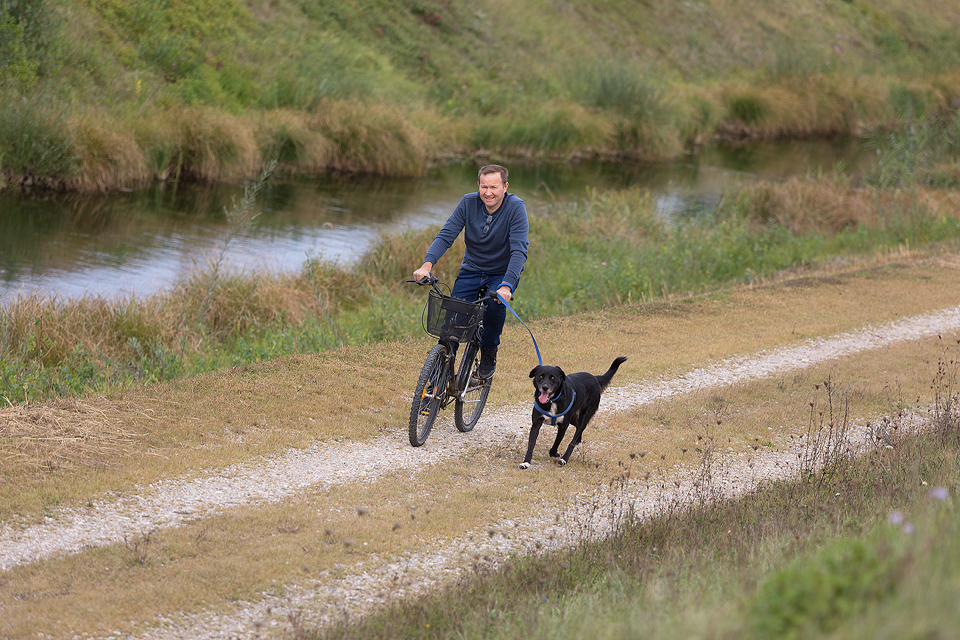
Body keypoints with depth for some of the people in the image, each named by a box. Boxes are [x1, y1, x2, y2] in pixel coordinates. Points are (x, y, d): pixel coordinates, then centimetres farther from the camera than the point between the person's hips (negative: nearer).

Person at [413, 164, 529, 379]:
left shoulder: (516, 208, -21)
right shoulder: (469, 203, -12)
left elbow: (519, 251, -29)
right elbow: (446, 236, -16)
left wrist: (506, 286, -44)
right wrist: (427, 264, -35)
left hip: (503, 273, -3)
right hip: (471, 270, 3)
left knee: (495, 304, -32)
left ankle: (489, 352, -6)